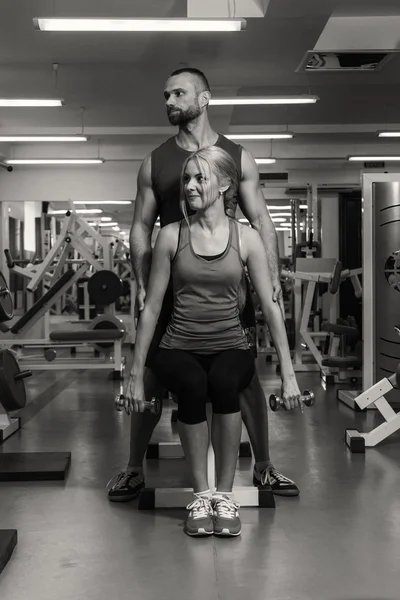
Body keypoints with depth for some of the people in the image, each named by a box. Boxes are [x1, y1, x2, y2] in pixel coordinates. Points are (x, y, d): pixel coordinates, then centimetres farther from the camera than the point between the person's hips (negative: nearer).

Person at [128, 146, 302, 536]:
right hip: (180, 347, 0)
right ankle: (200, 496, -15)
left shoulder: (246, 238, 0)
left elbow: (270, 306, 1)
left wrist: (288, 372, -3)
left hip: (230, 347, 0)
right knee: (192, 386, -34)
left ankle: (225, 495, -17)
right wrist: (136, 374, 1)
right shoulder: (171, 236, 1)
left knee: (224, 382, -35)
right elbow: (151, 307, 2)